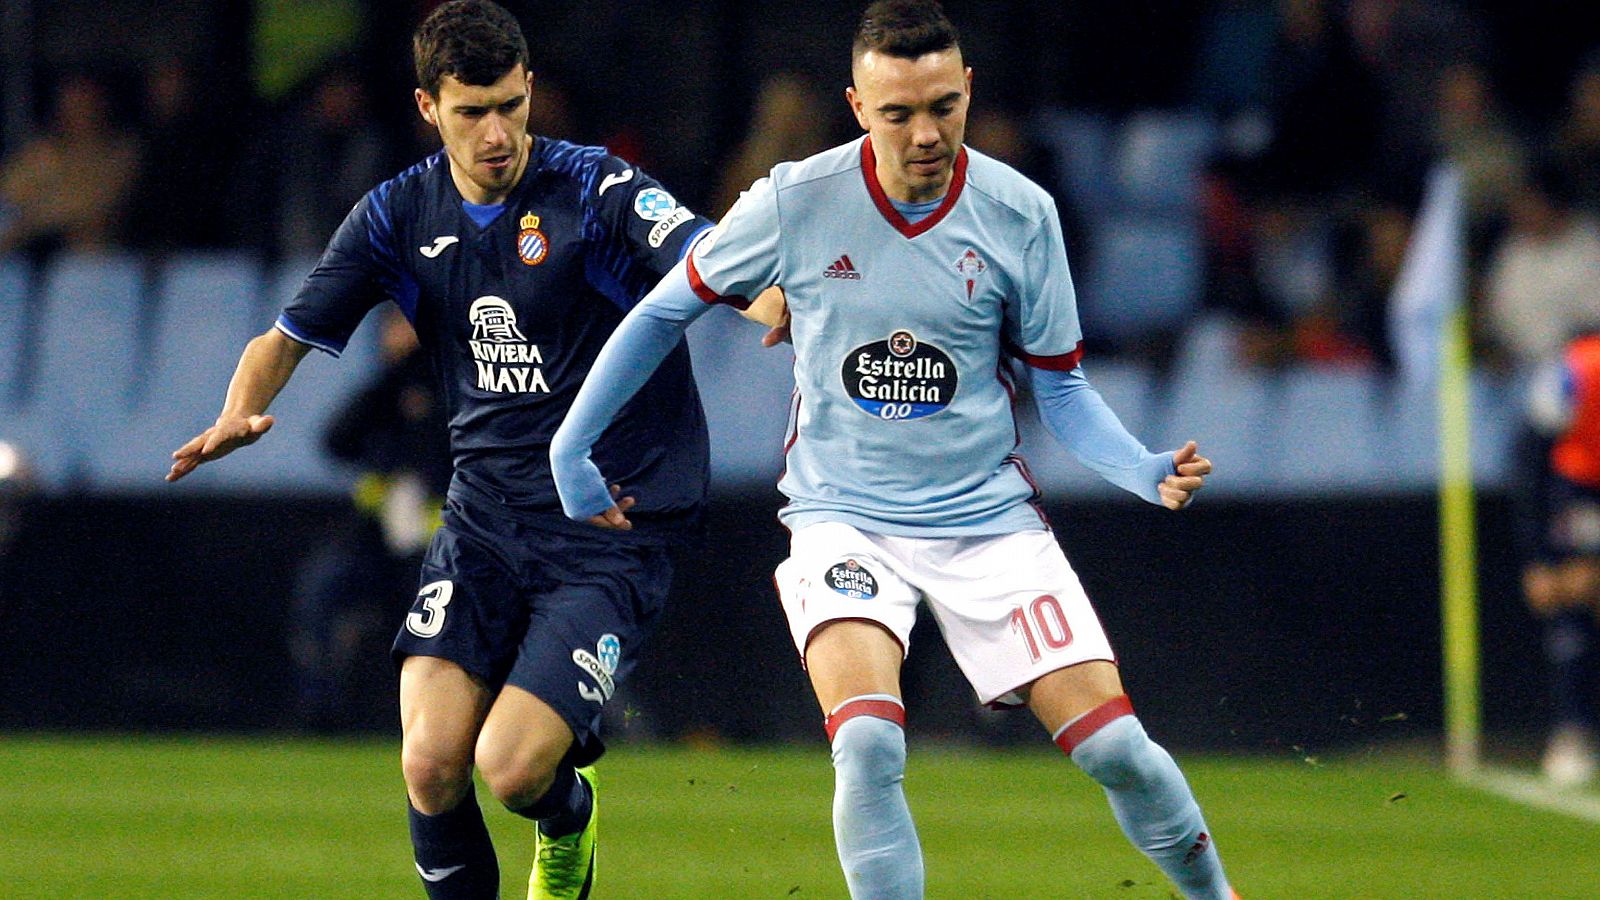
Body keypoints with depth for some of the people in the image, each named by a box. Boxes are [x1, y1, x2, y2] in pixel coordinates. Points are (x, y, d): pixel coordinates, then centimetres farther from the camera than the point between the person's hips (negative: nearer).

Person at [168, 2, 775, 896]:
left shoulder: (597, 191, -11)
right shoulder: (400, 215, 3)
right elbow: (289, 336, 10)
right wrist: (241, 414, -11)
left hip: (614, 529, -4)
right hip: (486, 514, 4)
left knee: (510, 764, -16)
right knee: (431, 765, -12)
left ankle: (570, 814, 22)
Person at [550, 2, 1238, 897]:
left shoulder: (1019, 213, -7)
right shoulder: (796, 203, -10)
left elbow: (1061, 387, 3)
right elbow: (666, 311, 5)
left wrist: (1146, 472, -15)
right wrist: (572, 448, 6)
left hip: (989, 514, 1)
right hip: (842, 515, -1)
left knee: (1114, 745, -7)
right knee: (868, 742, -27)